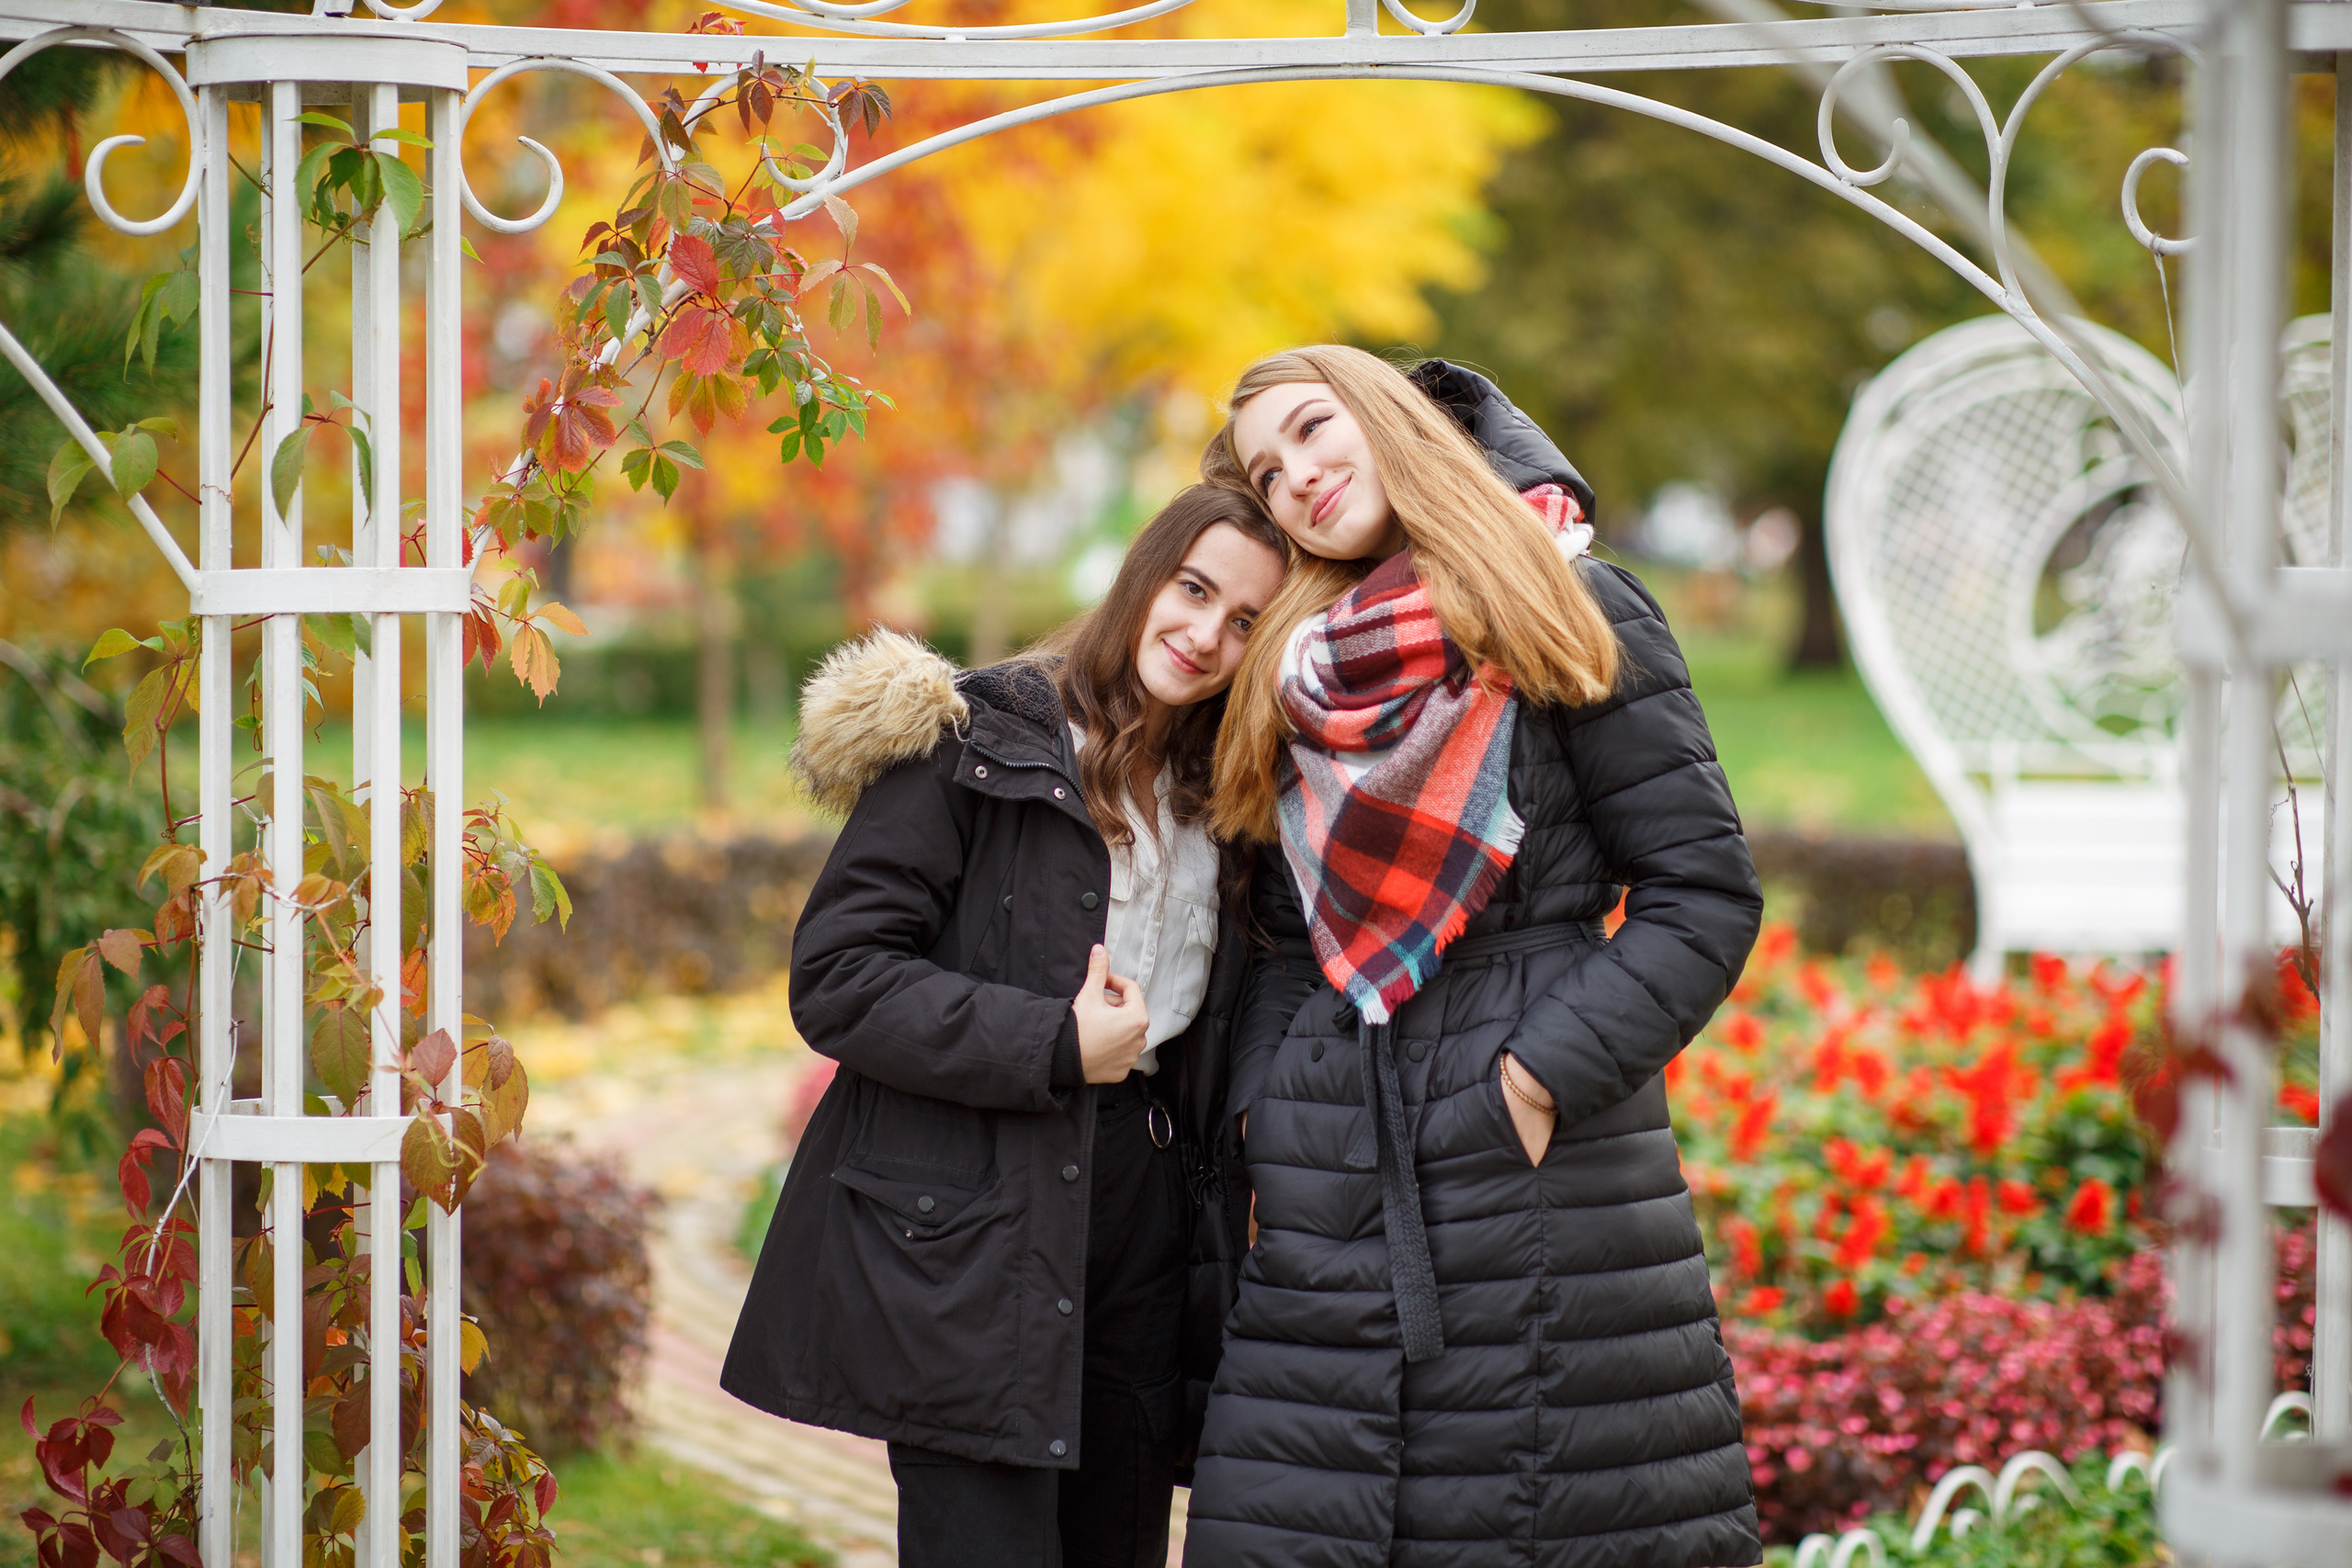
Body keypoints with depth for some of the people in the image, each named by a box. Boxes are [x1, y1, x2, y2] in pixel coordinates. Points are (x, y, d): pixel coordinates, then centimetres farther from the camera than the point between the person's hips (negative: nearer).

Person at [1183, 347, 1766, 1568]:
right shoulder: (1290, 667, 16)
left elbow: (1705, 892, -4)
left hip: (1540, 1160, -4)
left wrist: (1542, 1075, -12)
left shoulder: (1570, 615, 1)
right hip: (1331, 1197, 4)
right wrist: (1258, 1106, 5)